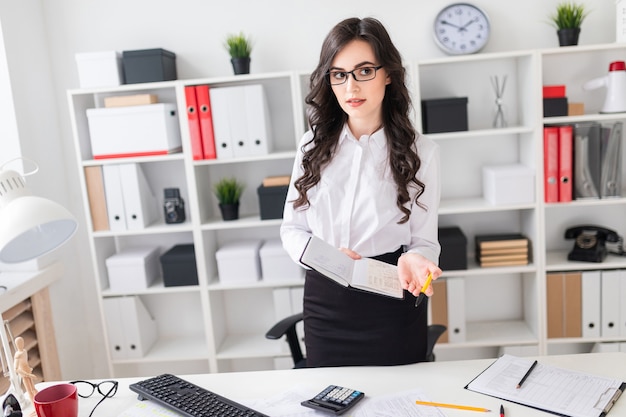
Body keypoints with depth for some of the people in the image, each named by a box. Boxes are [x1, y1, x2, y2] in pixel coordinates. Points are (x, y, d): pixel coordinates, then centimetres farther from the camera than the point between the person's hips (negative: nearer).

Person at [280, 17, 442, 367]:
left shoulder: (420, 151, -4)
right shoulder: (314, 145, 3)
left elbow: (424, 240, -2)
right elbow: (292, 228, 6)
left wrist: (413, 259, -25)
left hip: (391, 304, -2)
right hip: (324, 302, 2)